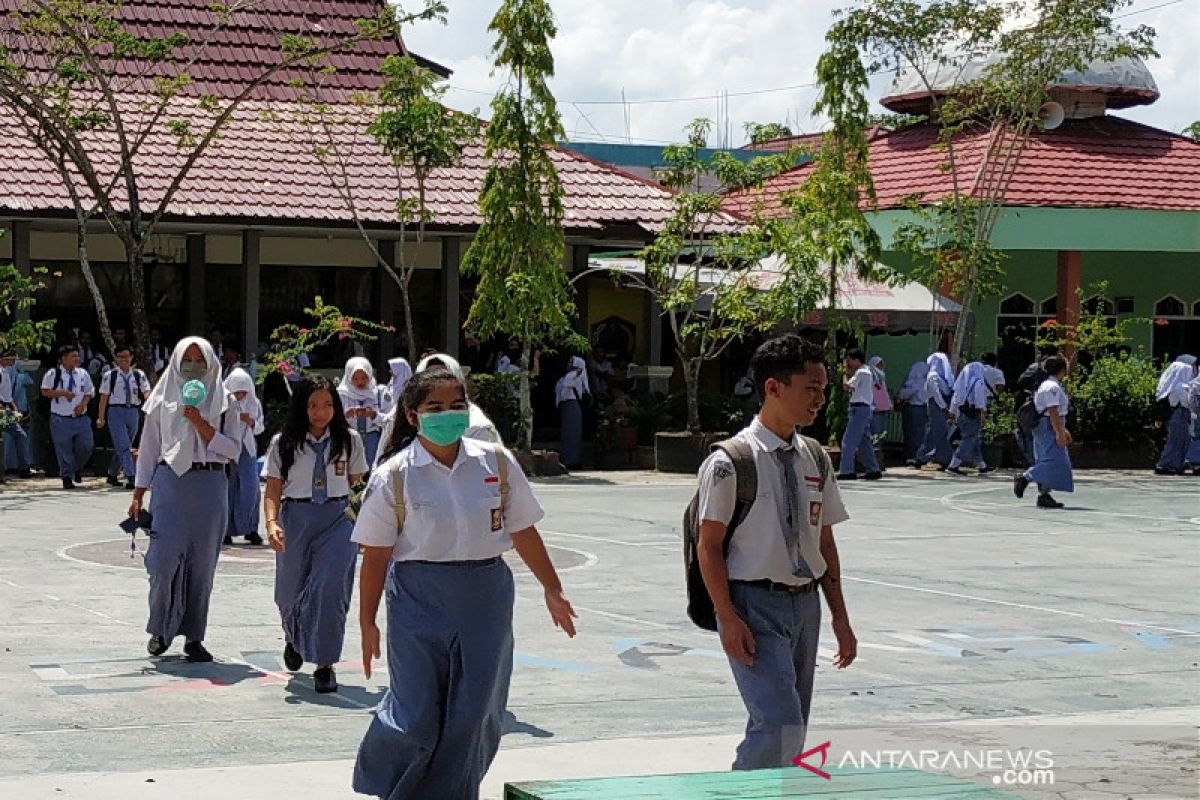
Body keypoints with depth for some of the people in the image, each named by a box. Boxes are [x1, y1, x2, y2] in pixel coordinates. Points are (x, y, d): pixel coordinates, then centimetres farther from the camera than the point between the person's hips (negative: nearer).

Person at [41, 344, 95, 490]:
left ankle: (78, 468, 26)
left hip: (81, 417, 3)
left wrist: (83, 404, -6)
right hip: (61, 419, -3)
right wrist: (63, 393, -17)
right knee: (64, 450, -2)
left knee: (86, 446, -2)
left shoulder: (83, 374, 8)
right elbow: (45, 391, -6)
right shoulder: (53, 374, -3)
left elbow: (89, 393, 13)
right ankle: (67, 478, 10)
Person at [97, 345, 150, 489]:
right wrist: (101, 417, -2)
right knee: (124, 446, -13)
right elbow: (104, 397, 1)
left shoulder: (139, 375, 6)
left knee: (124, 447, 13)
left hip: (133, 412, 4)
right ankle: (130, 478, -20)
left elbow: (147, 391, -4)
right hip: (116, 411, -4)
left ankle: (112, 475, 30)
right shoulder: (109, 375, 1)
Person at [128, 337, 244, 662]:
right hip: (169, 484, -1)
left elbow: (233, 449, 2)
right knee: (164, 559, -9)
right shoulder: (163, 400, 10)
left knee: (202, 563, 3)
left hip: (210, 486, 1)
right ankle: (160, 629, 9)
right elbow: (148, 449, 12)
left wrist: (201, 424, -10)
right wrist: (138, 494, 7)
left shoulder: (224, 402, 9)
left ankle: (193, 637, 11)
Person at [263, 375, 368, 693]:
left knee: (329, 590, -15)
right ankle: (294, 637, 47)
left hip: (338, 518, -1)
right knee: (291, 590, 12)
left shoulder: (349, 440, 4)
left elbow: (356, 483, 12)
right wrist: (272, 523, -15)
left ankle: (324, 664, -6)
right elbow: (273, 489, 1)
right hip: (296, 518, 1)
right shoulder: (284, 443, 2)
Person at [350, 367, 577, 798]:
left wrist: (553, 591, 15)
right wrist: (367, 623, -2)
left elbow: (523, 532, 10)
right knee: (416, 716, -1)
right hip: (418, 597, -2)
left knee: (473, 713, 4)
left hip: (485, 598, 3)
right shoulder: (395, 475, -6)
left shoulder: (496, 462, 1)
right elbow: (376, 554, -3)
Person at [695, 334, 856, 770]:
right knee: (781, 727, -18)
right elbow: (709, 546, -9)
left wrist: (840, 618, 13)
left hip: (805, 604, 7)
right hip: (755, 606, -7)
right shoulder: (732, 461, -11)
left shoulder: (814, 460, 8)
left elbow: (824, 542, 15)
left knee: (788, 730, 10)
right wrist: (729, 619, -16)